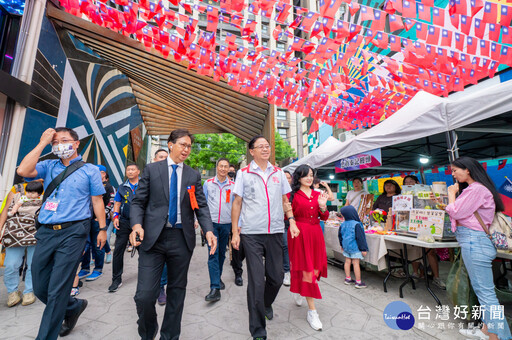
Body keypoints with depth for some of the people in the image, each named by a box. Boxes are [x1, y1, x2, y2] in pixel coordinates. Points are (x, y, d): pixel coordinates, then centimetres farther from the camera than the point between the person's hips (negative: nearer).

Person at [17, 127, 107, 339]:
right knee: (40, 288, 14)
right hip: (46, 232, 5)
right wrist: (42, 143, -3)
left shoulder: (90, 170, 2)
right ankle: (74, 307, 38)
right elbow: (23, 171, -9)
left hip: (73, 233, -4)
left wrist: (102, 229, 0)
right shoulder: (48, 166, 12)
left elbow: (97, 201, 2)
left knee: (57, 291, -1)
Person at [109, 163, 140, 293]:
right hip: (124, 222, 3)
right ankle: (117, 279, 15)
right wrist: (116, 216, -1)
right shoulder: (122, 187, 12)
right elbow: (117, 203, 13)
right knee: (118, 250, 1)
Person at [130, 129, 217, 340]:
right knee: (144, 295, -1)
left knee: (177, 291, 13)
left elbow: (201, 206, 4)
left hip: (182, 239, 2)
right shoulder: (152, 169, 5)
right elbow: (138, 202, 4)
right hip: (153, 237, -1)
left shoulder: (194, 175, 7)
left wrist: (208, 231, -11)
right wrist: (137, 224, -14)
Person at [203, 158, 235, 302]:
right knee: (213, 254, -7)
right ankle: (215, 288, -3)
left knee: (221, 253, 15)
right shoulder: (208, 183, 2)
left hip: (226, 224, 2)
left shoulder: (233, 185, 3)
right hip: (211, 223, -1)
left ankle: (218, 277, 37)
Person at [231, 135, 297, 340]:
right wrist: (235, 232, -3)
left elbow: (285, 201, 15)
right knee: (256, 281, 1)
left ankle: (266, 304, 46)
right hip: (251, 234, -3)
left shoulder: (279, 173, 9)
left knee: (276, 277, 13)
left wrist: (291, 221, 1)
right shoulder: (243, 173, 1)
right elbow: (237, 203, 1)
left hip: (275, 232, 3)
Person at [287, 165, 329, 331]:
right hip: (299, 234, -5)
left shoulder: (318, 195, 9)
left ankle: (300, 291, 44)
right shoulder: (293, 195, -6)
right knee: (306, 271, -1)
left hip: (315, 234, 6)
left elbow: (325, 218, 9)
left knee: (315, 269, 14)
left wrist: (323, 206, -7)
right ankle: (312, 311, 15)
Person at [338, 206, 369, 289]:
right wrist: (363, 249, -9)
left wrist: (342, 245, 28)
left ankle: (347, 279, 25)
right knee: (356, 263, 1)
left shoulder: (343, 224, 2)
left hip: (346, 247, 6)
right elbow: (360, 238, -17)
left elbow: (340, 235, 14)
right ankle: (358, 282, 11)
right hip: (355, 247, -6)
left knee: (347, 262, 14)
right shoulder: (356, 224, -18)